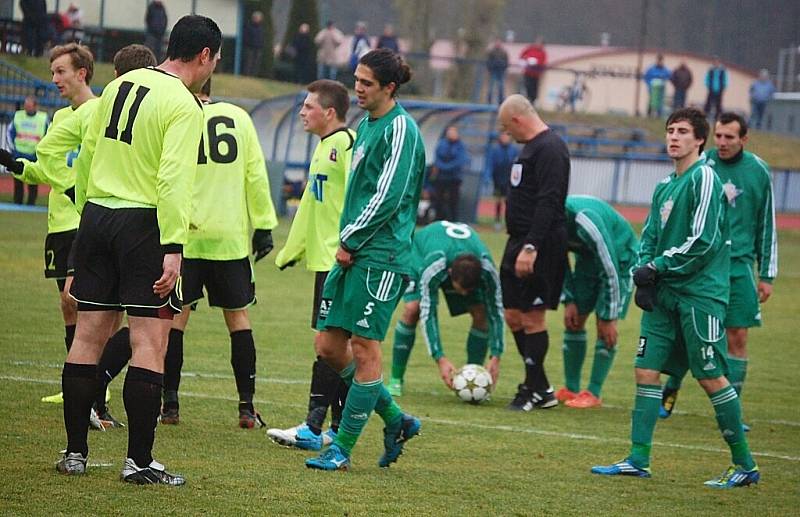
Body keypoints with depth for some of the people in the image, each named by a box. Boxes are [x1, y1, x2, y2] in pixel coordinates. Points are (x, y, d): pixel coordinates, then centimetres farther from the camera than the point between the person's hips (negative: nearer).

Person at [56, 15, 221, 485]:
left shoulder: (120, 86, 10)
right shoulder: (184, 106, -11)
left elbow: (87, 155, 16)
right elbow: (173, 179, -21)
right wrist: (173, 247, -24)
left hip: (96, 215, 7)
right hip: (144, 222, -7)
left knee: (89, 335, 10)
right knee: (150, 341, -3)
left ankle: (75, 451, 14)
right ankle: (140, 460, -4)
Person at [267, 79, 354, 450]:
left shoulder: (347, 144, -13)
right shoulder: (324, 146, 18)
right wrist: (291, 250, 28)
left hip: (339, 262, -10)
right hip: (324, 259, 10)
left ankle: (314, 427, -12)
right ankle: (340, 427, 13)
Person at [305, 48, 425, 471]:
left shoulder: (400, 129, -10)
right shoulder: (366, 125, 17)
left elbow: (388, 197, -16)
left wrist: (350, 241, -11)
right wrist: (346, 243, 12)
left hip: (381, 257, -10)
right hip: (351, 254, 10)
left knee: (364, 349, -4)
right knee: (330, 347, 7)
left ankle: (342, 448, 1)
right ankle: (396, 421, 20)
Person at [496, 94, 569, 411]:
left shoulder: (549, 148, -14)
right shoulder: (530, 147, 18)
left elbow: (548, 202, -22)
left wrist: (531, 247, -27)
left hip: (540, 246, -10)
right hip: (520, 242, 10)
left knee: (532, 318, -5)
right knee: (513, 317, 11)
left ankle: (535, 390, 4)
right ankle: (540, 388, 19)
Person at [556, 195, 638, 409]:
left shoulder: (584, 222, -40)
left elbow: (610, 270, -32)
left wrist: (609, 317, -26)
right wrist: (569, 301, -4)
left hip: (620, 259, -7)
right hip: (588, 258, 7)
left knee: (605, 328, -14)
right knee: (574, 321, 2)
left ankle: (593, 394, -8)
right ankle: (570, 389, 10)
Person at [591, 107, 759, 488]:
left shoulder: (704, 178, -10)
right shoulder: (664, 187, 16)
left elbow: (703, 241, -17)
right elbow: (649, 238, 19)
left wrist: (657, 267, -12)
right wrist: (643, 276, 0)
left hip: (699, 294, -8)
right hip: (664, 293, 8)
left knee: (711, 378, -6)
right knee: (646, 371, 3)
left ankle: (745, 465, 2)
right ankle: (638, 460, 8)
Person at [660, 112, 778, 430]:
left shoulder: (758, 171, 4)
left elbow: (767, 225, 11)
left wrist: (767, 275, 9)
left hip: (738, 264, 1)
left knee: (737, 338, -2)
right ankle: (669, 394, 20)